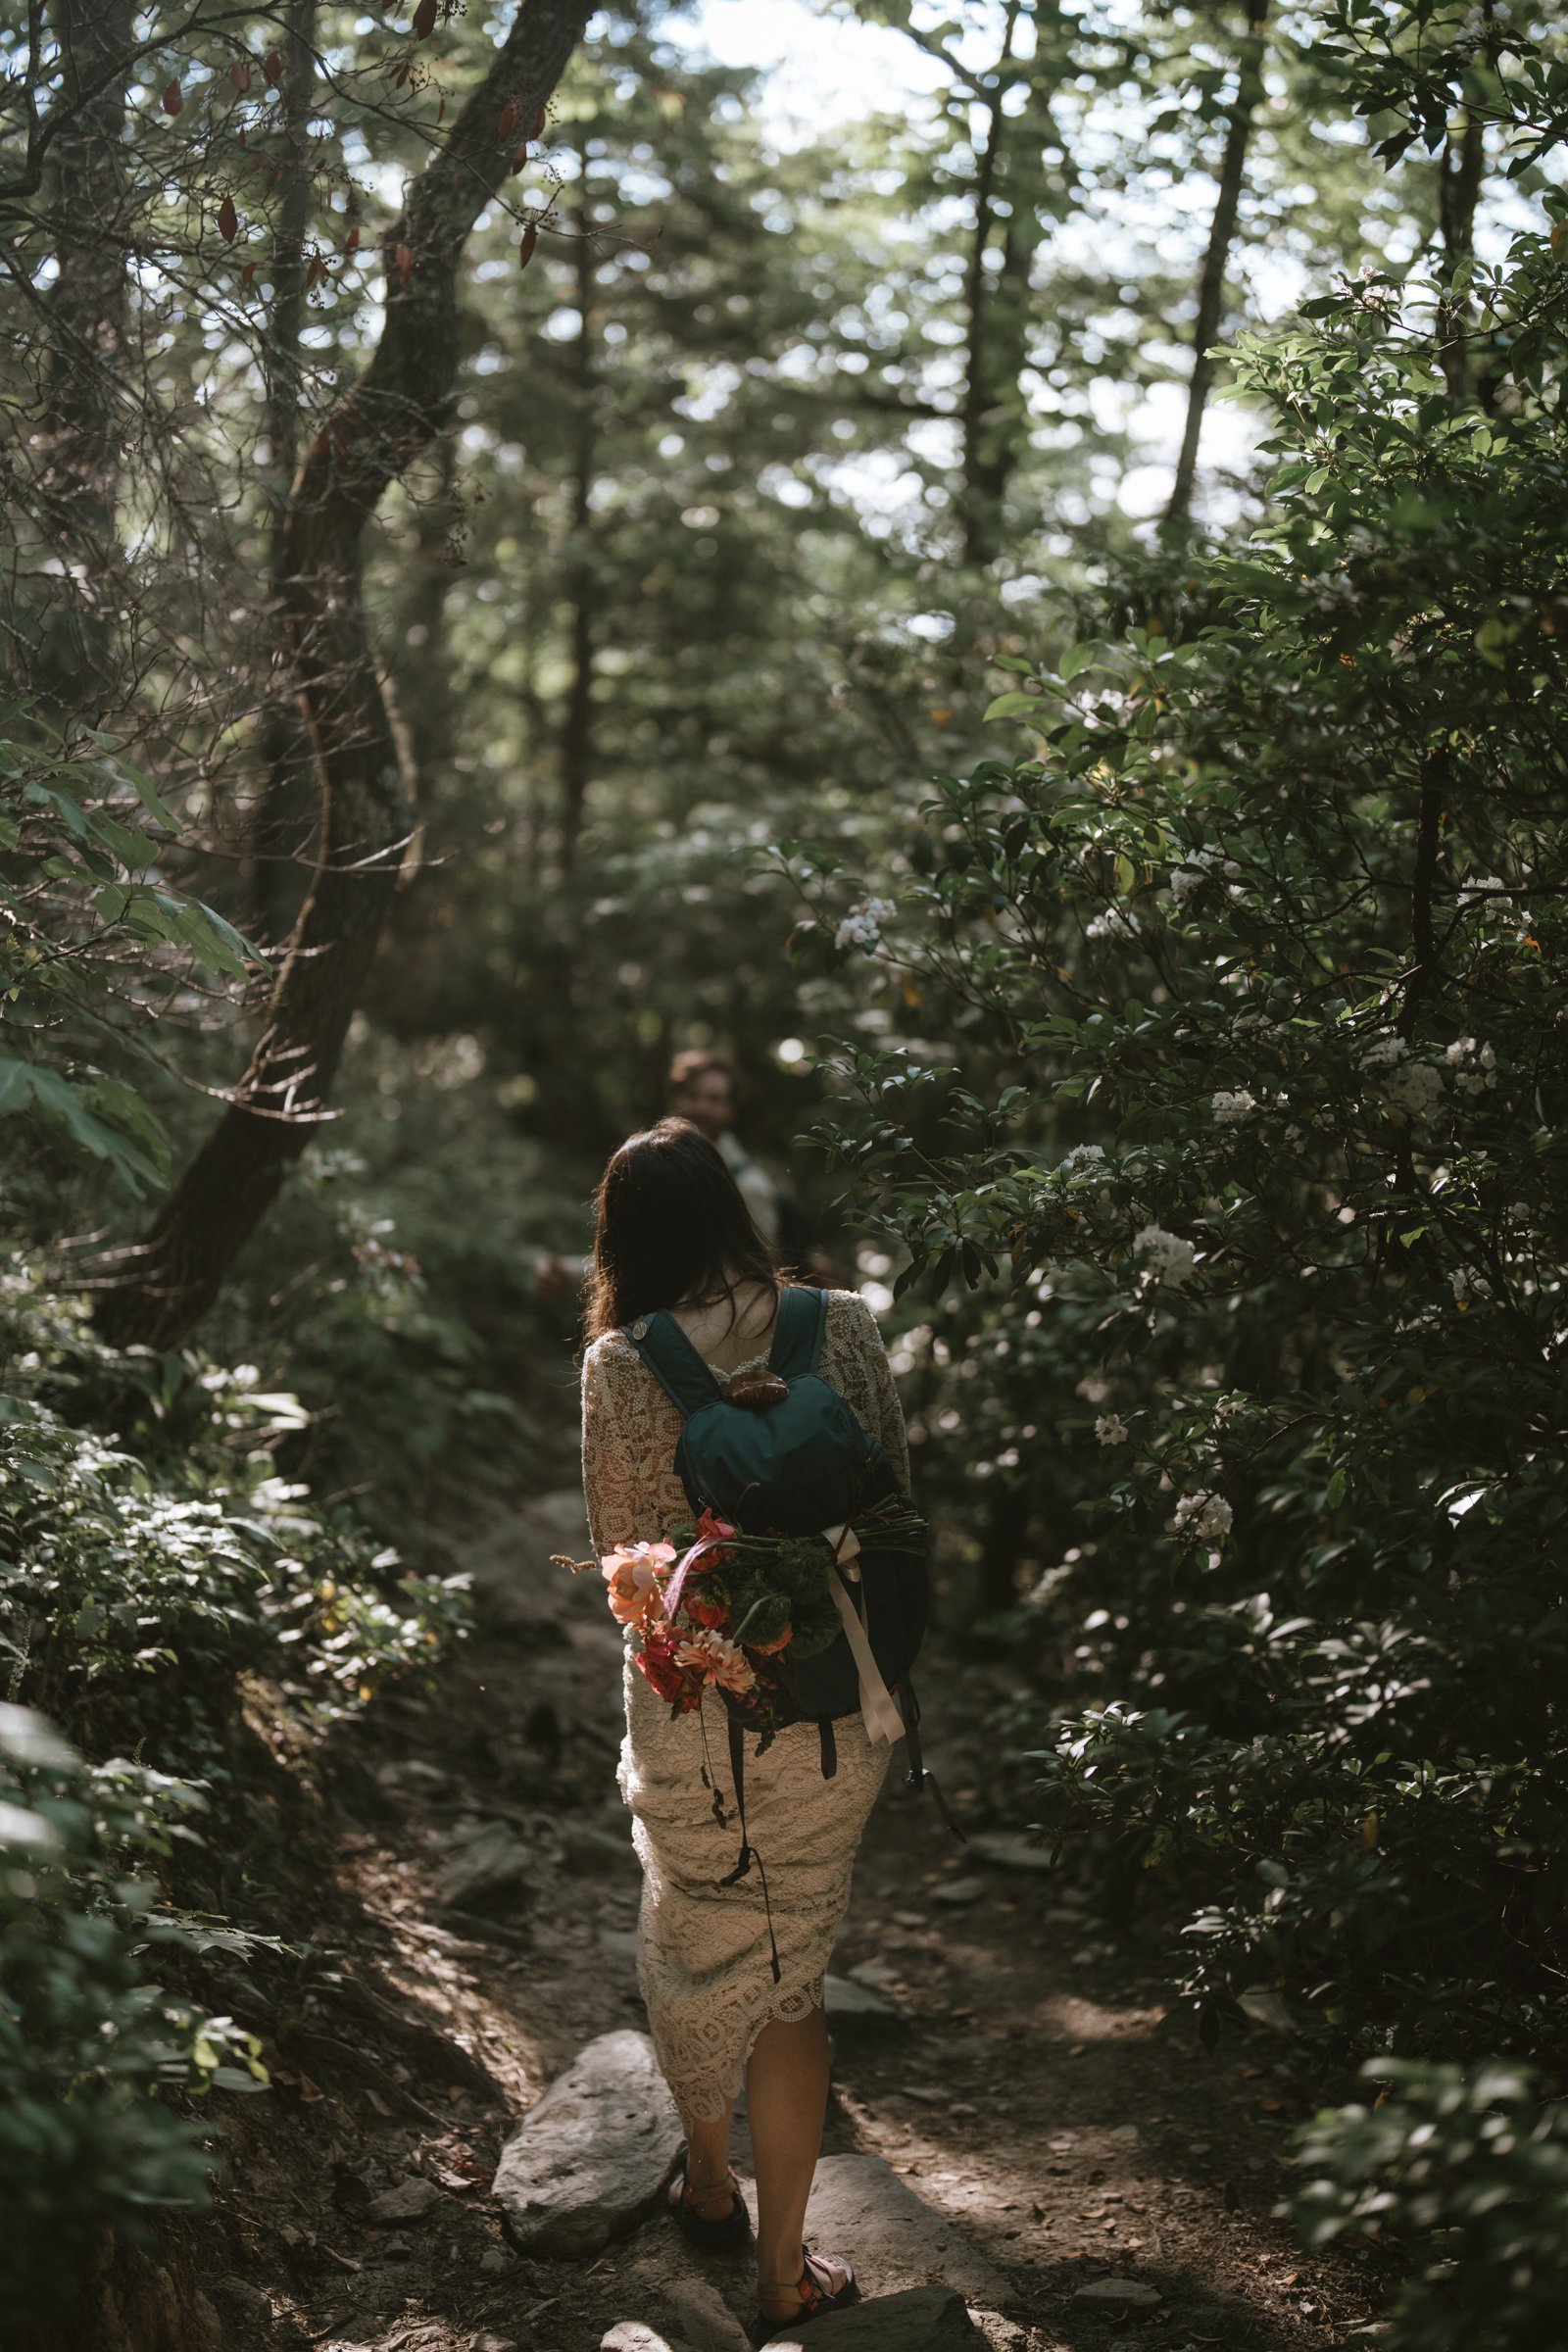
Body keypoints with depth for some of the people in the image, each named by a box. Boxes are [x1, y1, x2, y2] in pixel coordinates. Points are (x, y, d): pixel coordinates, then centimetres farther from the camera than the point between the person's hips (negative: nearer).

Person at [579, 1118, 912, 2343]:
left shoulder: (622, 1367, -12)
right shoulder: (844, 1326, -8)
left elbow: (624, 1551, -3)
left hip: (694, 1702, -1)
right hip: (834, 1697, 1)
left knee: (693, 1940, 23)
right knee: (790, 1963, 14)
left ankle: (708, 2177, 45)